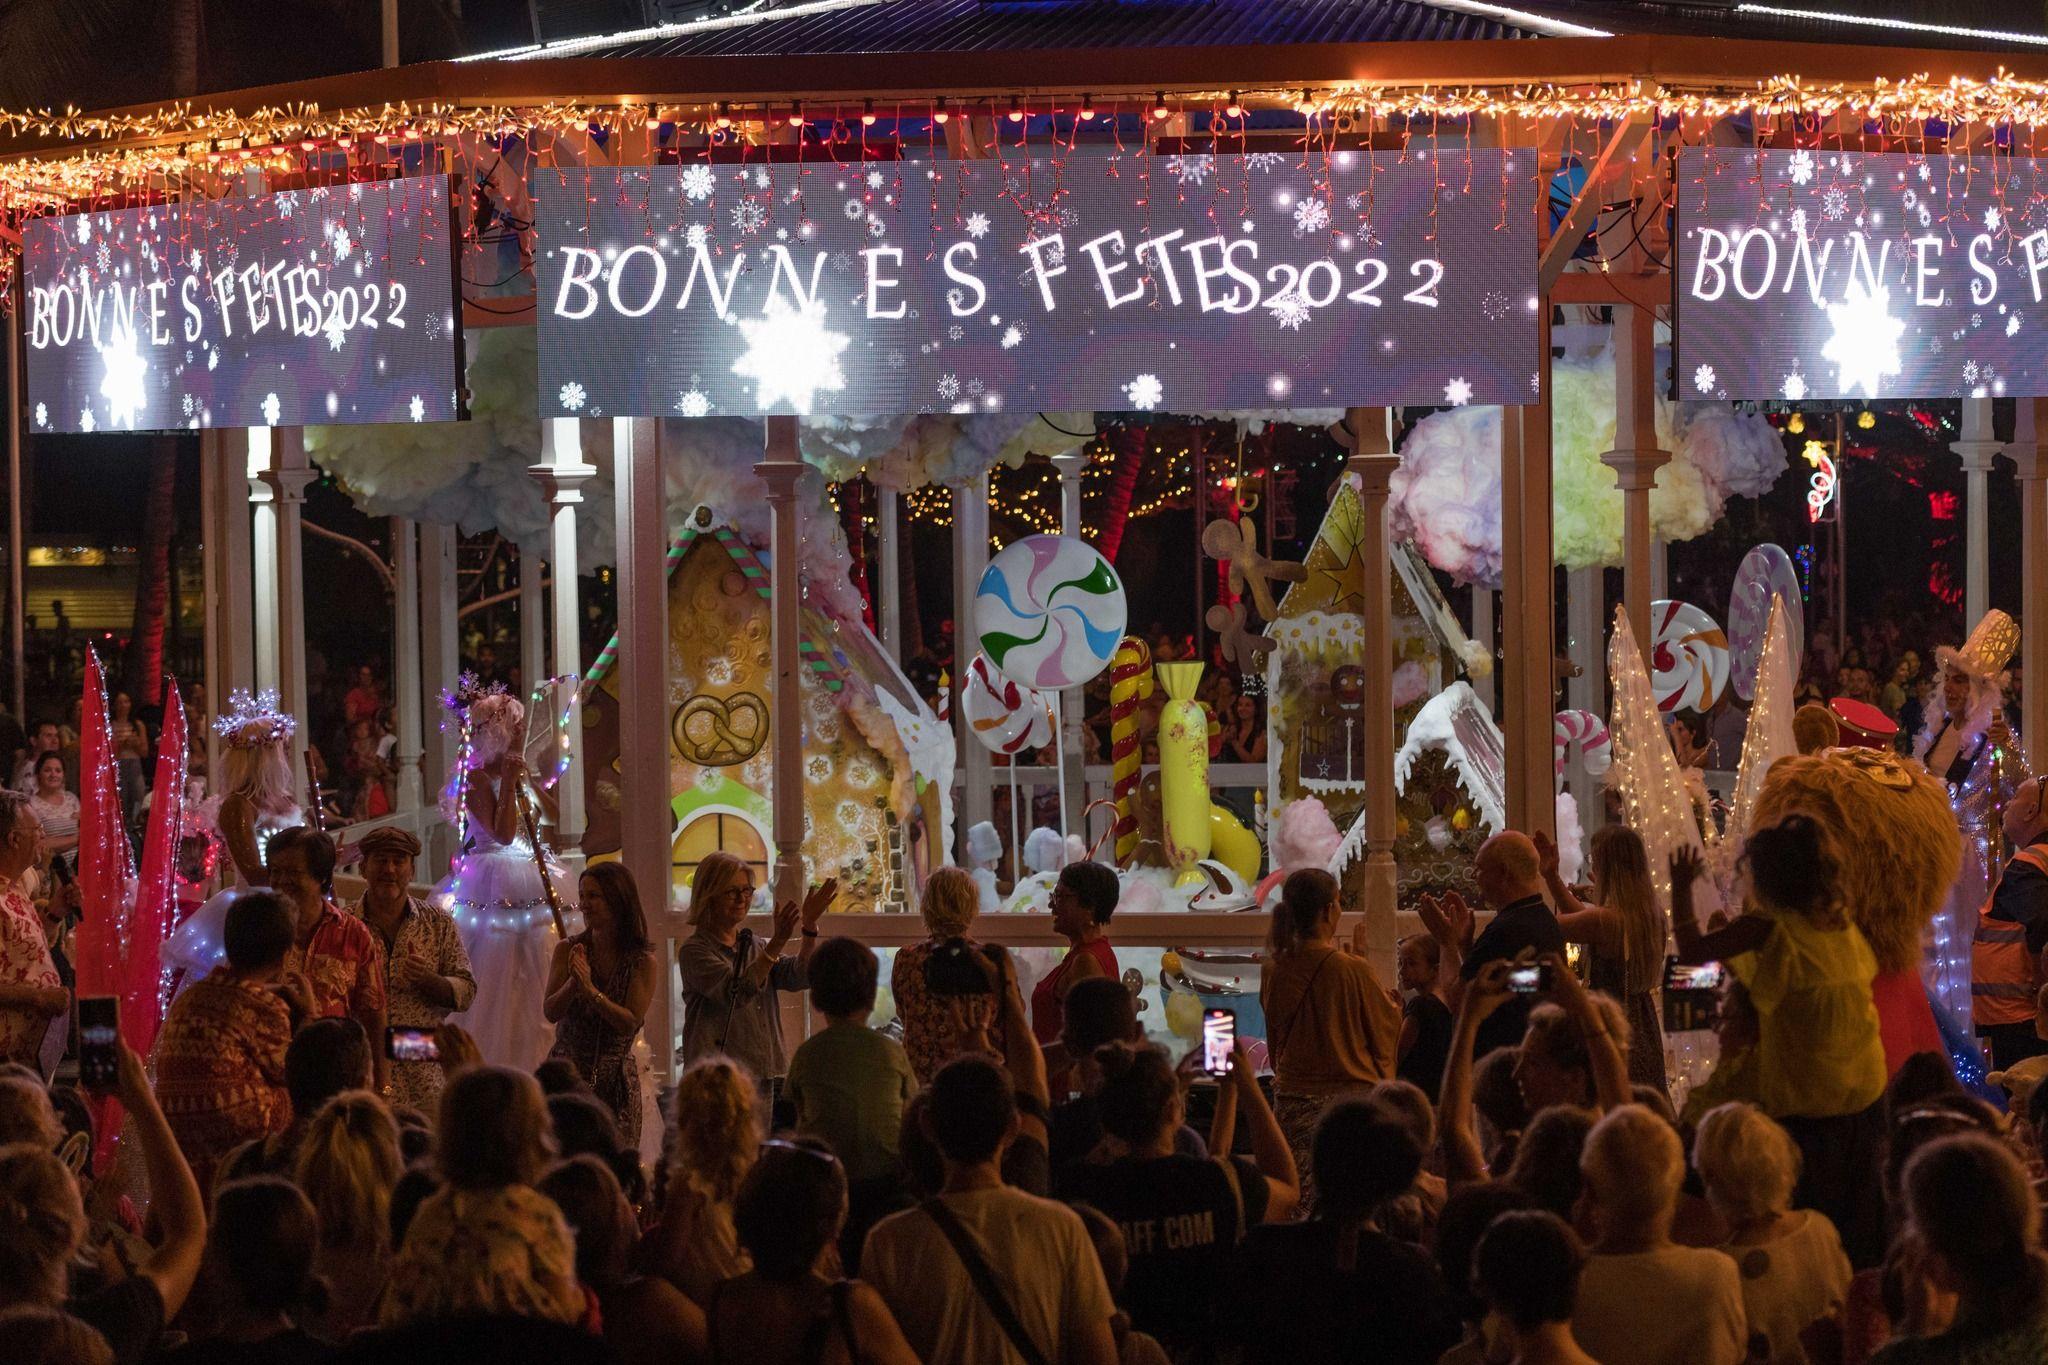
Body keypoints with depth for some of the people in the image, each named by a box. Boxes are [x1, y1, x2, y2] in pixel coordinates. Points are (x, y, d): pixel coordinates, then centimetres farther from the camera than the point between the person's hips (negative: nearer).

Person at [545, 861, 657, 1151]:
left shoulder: (643, 961, -3)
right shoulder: (568, 950, 3)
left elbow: (631, 1022, -12)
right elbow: (551, 1012, -5)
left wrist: (591, 990, -23)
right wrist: (573, 983, -23)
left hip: (614, 1080, -1)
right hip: (567, 1071, 1)